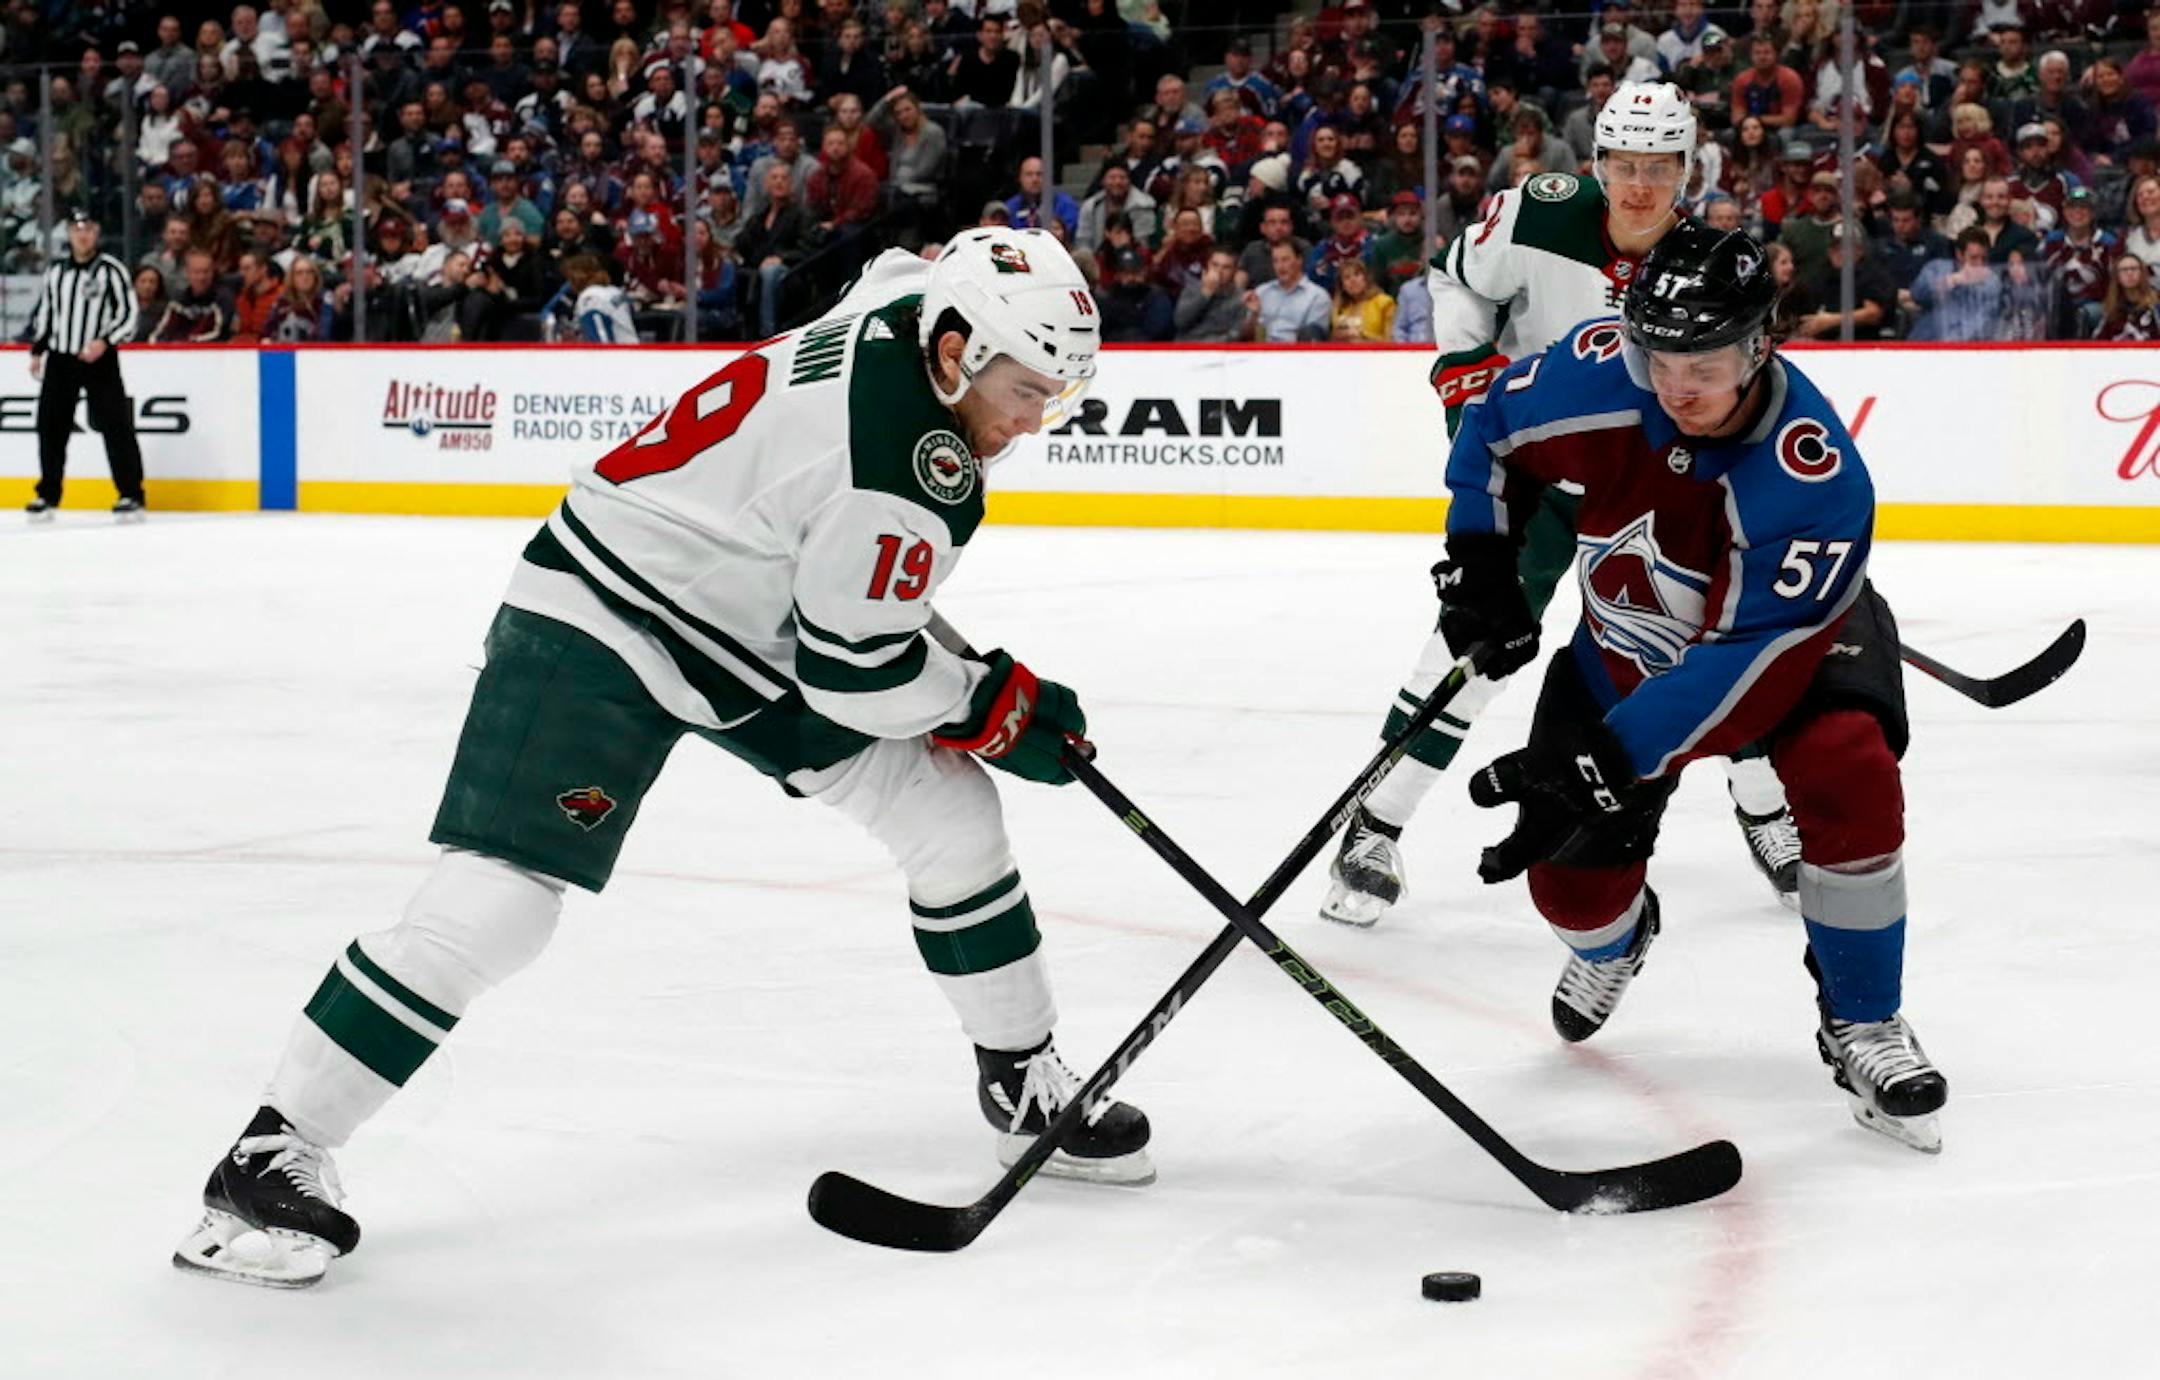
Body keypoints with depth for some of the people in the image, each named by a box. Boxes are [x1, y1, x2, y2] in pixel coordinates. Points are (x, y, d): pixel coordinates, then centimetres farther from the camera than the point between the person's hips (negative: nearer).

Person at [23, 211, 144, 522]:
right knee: (51, 427, 6)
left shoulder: (111, 270, -5)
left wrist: (105, 342, -20)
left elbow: (128, 314, -8)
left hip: (100, 360, -5)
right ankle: (47, 495, 16)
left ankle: (131, 496, -4)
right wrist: (37, 351, 14)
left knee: (116, 426, -8)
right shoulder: (56, 272, 11)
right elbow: (43, 313, 20)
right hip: (59, 360, 5)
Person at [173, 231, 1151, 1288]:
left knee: (945, 805, 5)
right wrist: (1002, 704, -9)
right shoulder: (899, 463, -31)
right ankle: (272, 1151, -8)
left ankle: (1024, 1084, 21)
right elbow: (854, 674, -24)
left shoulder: (909, 309, -6)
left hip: (762, 629, 10)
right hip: (600, 628, -10)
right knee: (498, 898, -19)